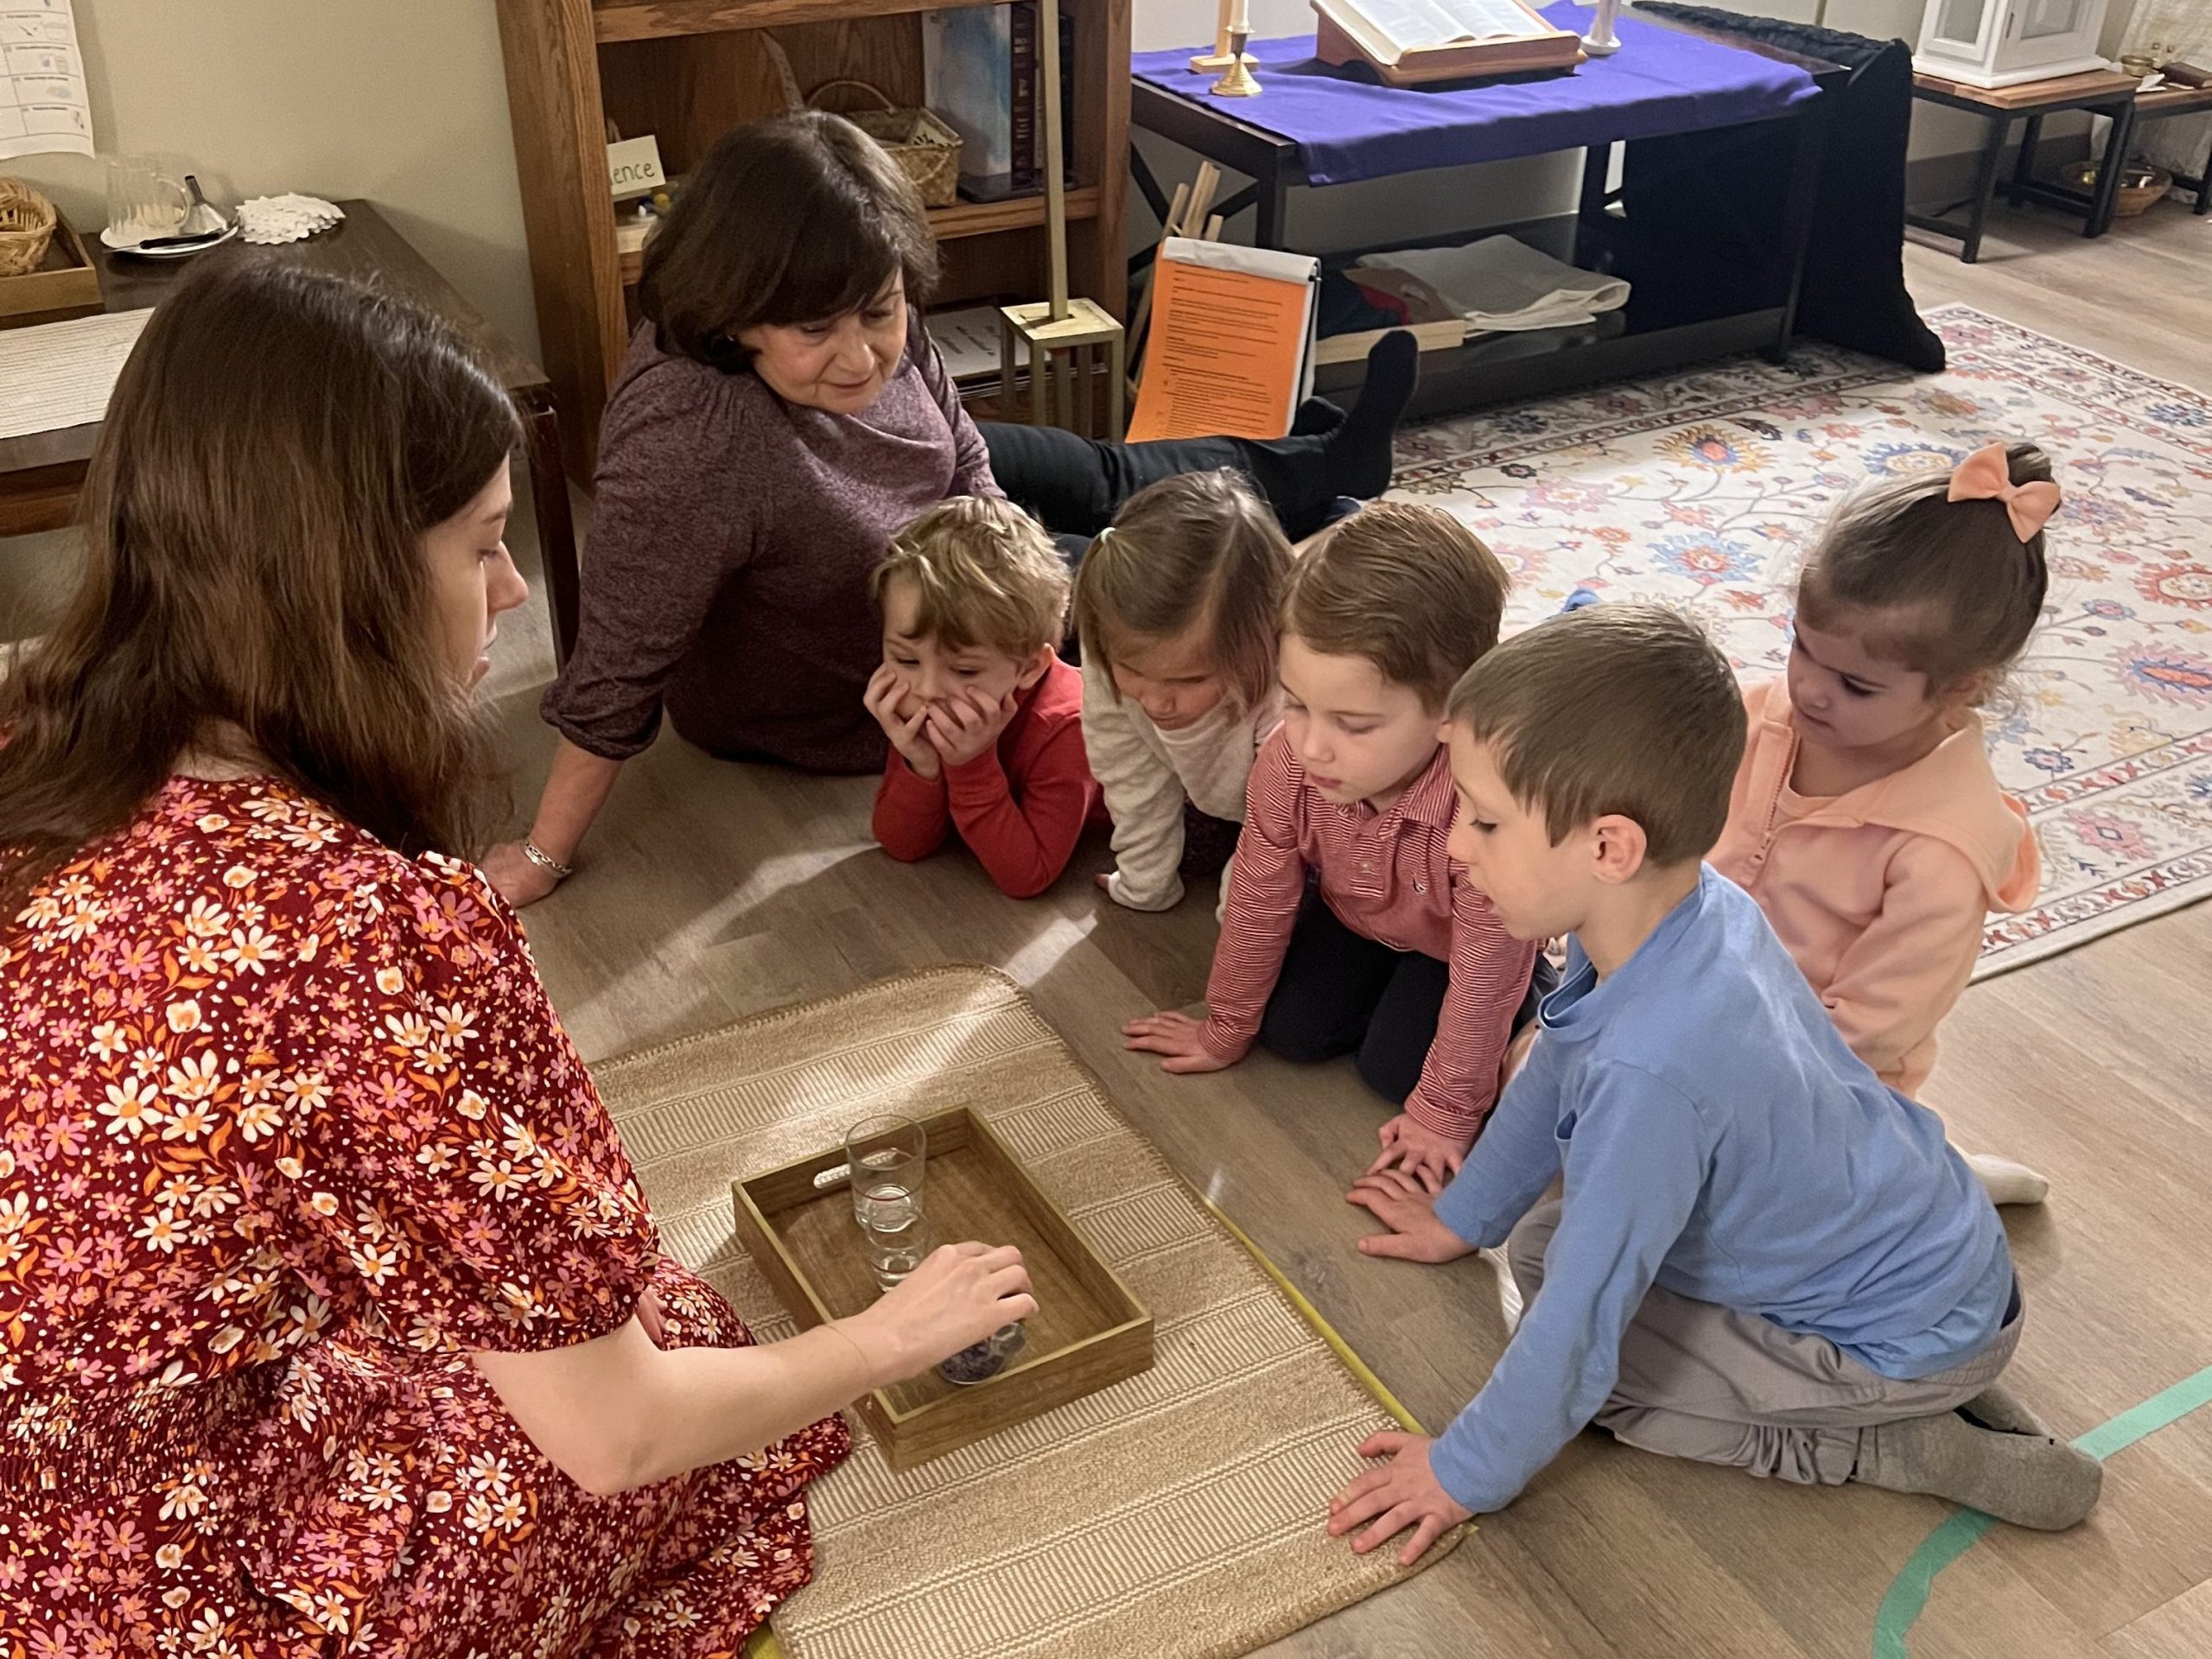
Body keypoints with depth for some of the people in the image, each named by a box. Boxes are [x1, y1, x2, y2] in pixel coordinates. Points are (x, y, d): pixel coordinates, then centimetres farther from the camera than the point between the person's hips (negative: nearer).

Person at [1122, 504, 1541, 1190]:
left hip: (1456, 941, -4)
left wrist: (1442, 1115, -19)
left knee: (1396, 1070, -9)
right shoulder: (1287, 764, -33)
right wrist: (1226, 1032, 0)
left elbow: (1482, 975, -31)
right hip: (1354, 912, 4)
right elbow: (1258, 904, -14)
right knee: (1291, 1031, -1)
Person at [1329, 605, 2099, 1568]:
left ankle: (1896, 1445, -2)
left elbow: (1579, 1331, -28)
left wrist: (1467, 1474, -13)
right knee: (1543, 1245, 11)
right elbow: (1555, 1072, 7)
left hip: (1903, 1338, -8)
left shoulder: (1649, 1072, -39)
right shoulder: (1693, 906, -12)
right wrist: (1464, 1217, 20)